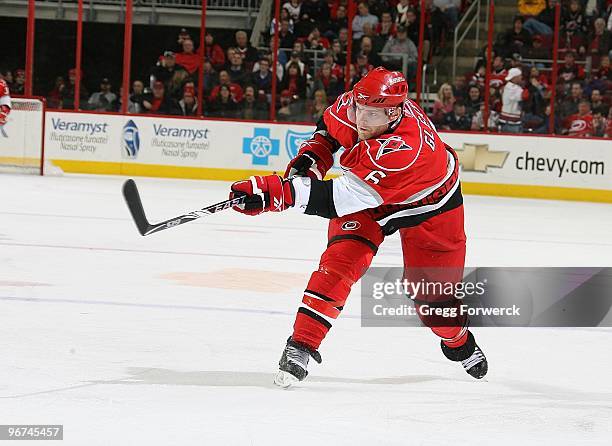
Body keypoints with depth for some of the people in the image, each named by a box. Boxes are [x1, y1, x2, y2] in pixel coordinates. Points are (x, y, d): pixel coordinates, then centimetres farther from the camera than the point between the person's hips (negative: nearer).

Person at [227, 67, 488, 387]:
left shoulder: (405, 148, -46)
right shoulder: (354, 104, -25)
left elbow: (338, 200, -49)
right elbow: (330, 124, 4)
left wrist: (273, 192, -53)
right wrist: (311, 156, -14)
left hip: (426, 202, -4)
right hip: (364, 192, 4)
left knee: (432, 288, 5)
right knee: (339, 261, -18)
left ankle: (459, 342, 37)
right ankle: (302, 344, -16)